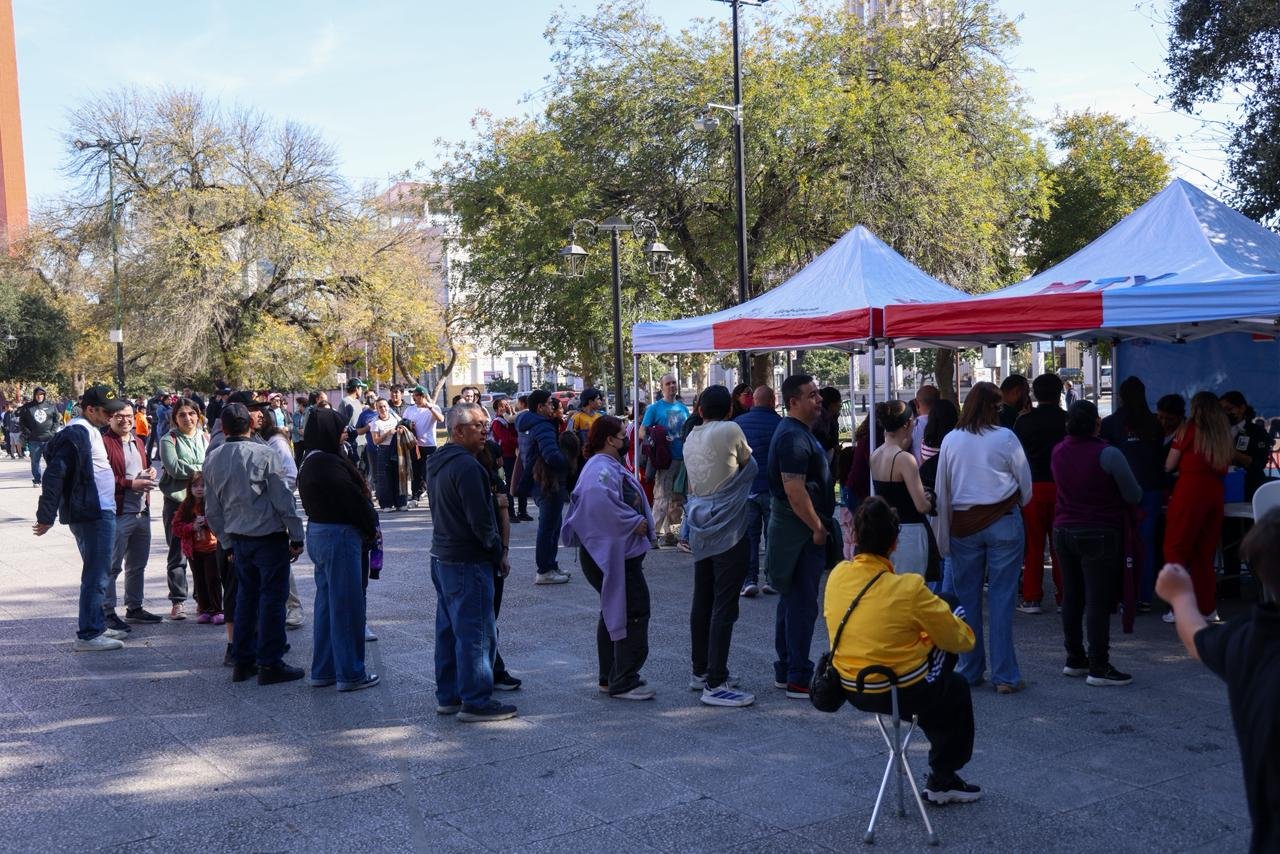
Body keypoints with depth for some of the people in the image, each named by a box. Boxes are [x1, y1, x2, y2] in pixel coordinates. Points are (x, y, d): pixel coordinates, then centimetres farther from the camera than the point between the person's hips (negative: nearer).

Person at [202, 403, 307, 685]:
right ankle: (269, 664, 3)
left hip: (238, 540, 6)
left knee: (245, 597, 15)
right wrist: (296, 537, -4)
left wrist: (228, 543, 20)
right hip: (270, 537, -6)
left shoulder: (212, 460, 5)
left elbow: (212, 510, 11)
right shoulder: (264, 454, -12)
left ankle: (243, 661, 20)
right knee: (272, 598, 0)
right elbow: (283, 499, -12)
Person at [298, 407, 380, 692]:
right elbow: (354, 499, -19)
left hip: (317, 532, 10)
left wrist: (367, 528, 5)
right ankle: (350, 674, 7)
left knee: (326, 603, 16)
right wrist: (372, 527, -3)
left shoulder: (309, 462, 11)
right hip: (339, 535, -10)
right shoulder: (329, 463, -21)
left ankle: (323, 670, 24)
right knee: (346, 605, -1)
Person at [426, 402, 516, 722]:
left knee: (449, 629, 16)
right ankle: (476, 701, 2)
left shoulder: (437, 462, 12)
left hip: (442, 556, 10)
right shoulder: (466, 466, -20)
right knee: (476, 632, -3)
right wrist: (497, 549, -6)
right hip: (468, 561, -10)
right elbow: (481, 519, -23)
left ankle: (448, 696, 24)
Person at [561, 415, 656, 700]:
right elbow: (602, 501, -35)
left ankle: (610, 677, 24)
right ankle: (623, 682, -5)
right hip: (615, 553, -12)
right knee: (634, 612, -9)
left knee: (613, 612, 16)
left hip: (616, 551, 12)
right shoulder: (603, 468, -19)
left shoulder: (608, 465, 16)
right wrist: (635, 522, -25)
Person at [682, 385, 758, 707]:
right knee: (724, 606, -7)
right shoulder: (730, 431, -9)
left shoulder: (691, 438, 11)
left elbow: (693, 485, 13)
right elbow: (750, 466, 7)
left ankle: (701, 671, 24)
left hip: (701, 529, 8)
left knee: (702, 602, 14)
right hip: (728, 529, -8)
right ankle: (715, 684, -7)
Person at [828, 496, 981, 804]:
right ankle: (942, 781, 31)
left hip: (851, 689, 6)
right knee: (957, 688, 24)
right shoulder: (908, 587, -23)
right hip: (900, 692, -6)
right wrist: (965, 631, 12)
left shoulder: (837, 574, -6)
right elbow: (955, 639, -10)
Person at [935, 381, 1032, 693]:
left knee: (967, 598, 9)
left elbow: (942, 491, 6)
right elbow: (1026, 483, 3)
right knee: (1002, 598, 0)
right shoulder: (1005, 438, -5)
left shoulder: (951, 440, 2)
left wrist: (944, 535, 12)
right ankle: (1005, 676, 2)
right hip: (1003, 522, -2)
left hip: (963, 524, 2)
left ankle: (970, 671, 15)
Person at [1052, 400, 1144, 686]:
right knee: (1098, 601, -4)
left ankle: (1074, 659, 21)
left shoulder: (1058, 451, 4)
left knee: (1071, 598, 13)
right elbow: (1134, 496, -6)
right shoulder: (1108, 454, -15)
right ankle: (1098, 667, -3)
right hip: (1098, 534, -6)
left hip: (1063, 531, 6)